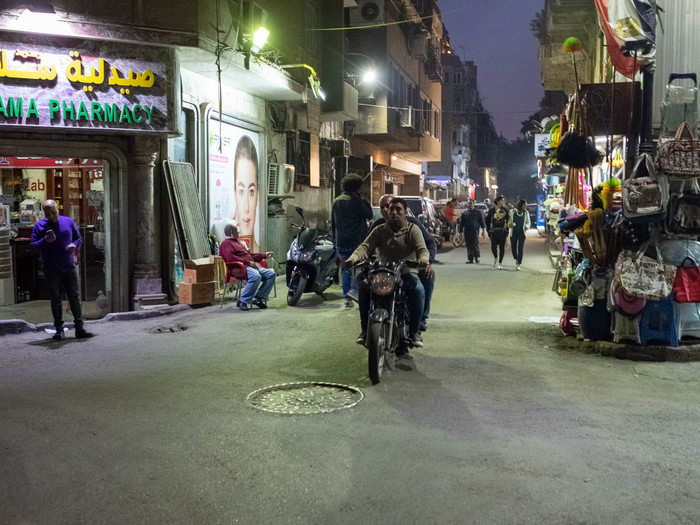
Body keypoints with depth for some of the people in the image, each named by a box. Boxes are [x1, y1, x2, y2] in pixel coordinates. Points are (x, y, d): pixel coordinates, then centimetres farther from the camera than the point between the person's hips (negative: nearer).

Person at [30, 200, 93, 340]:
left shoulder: (68, 222, 7)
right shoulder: (39, 226, 2)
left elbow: (78, 238, 16)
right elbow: (32, 245, 0)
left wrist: (74, 245, -6)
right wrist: (45, 240, -19)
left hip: (69, 267, 1)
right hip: (51, 269, -1)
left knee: (75, 297, -1)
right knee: (55, 299, 4)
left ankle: (79, 328, 2)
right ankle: (59, 330, 11)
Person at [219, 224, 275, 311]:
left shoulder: (238, 242, 30)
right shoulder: (226, 243, 0)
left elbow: (249, 254, 36)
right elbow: (231, 258, -16)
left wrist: (264, 255, 30)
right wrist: (248, 262, -19)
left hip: (251, 266, 9)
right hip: (240, 268, -9)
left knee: (271, 273, -4)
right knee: (255, 276, -37)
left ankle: (259, 298, -3)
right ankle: (243, 302, -25)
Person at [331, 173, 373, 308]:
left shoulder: (336, 201, 12)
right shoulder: (356, 201, -10)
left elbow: (332, 223, 17)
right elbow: (369, 215, -4)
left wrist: (335, 239, 24)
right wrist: (364, 200, 3)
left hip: (340, 243, 6)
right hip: (356, 241, -6)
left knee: (346, 269, 15)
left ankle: (347, 297, 15)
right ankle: (354, 289, -14)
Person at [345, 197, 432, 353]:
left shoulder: (412, 229, 3)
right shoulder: (380, 230, 9)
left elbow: (422, 249, -12)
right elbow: (366, 246, -6)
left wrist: (424, 260, -39)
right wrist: (353, 258, -29)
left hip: (407, 272, -2)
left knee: (418, 290, -33)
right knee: (364, 287, -25)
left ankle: (414, 331, -19)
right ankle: (365, 329, -13)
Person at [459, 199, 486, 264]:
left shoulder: (478, 212, 8)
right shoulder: (464, 213, 12)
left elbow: (482, 221, 7)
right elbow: (461, 223, 15)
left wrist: (483, 229, 0)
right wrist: (461, 231, 10)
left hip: (475, 231, -2)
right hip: (466, 231, 2)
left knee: (475, 244, -11)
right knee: (469, 246, 3)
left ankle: (476, 258, 1)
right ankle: (470, 259, 9)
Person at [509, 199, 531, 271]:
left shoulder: (526, 213, 3)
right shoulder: (512, 212, -1)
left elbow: (528, 222, 12)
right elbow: (509, 221, 4)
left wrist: (527, 226, -10)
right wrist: (510, 224, -18)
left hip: (522, 232, 0)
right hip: (513, 232, 1)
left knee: (520, 248, -9)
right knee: (513, 247, 7)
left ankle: (518, 265, -7)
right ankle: (516, 259, 37)